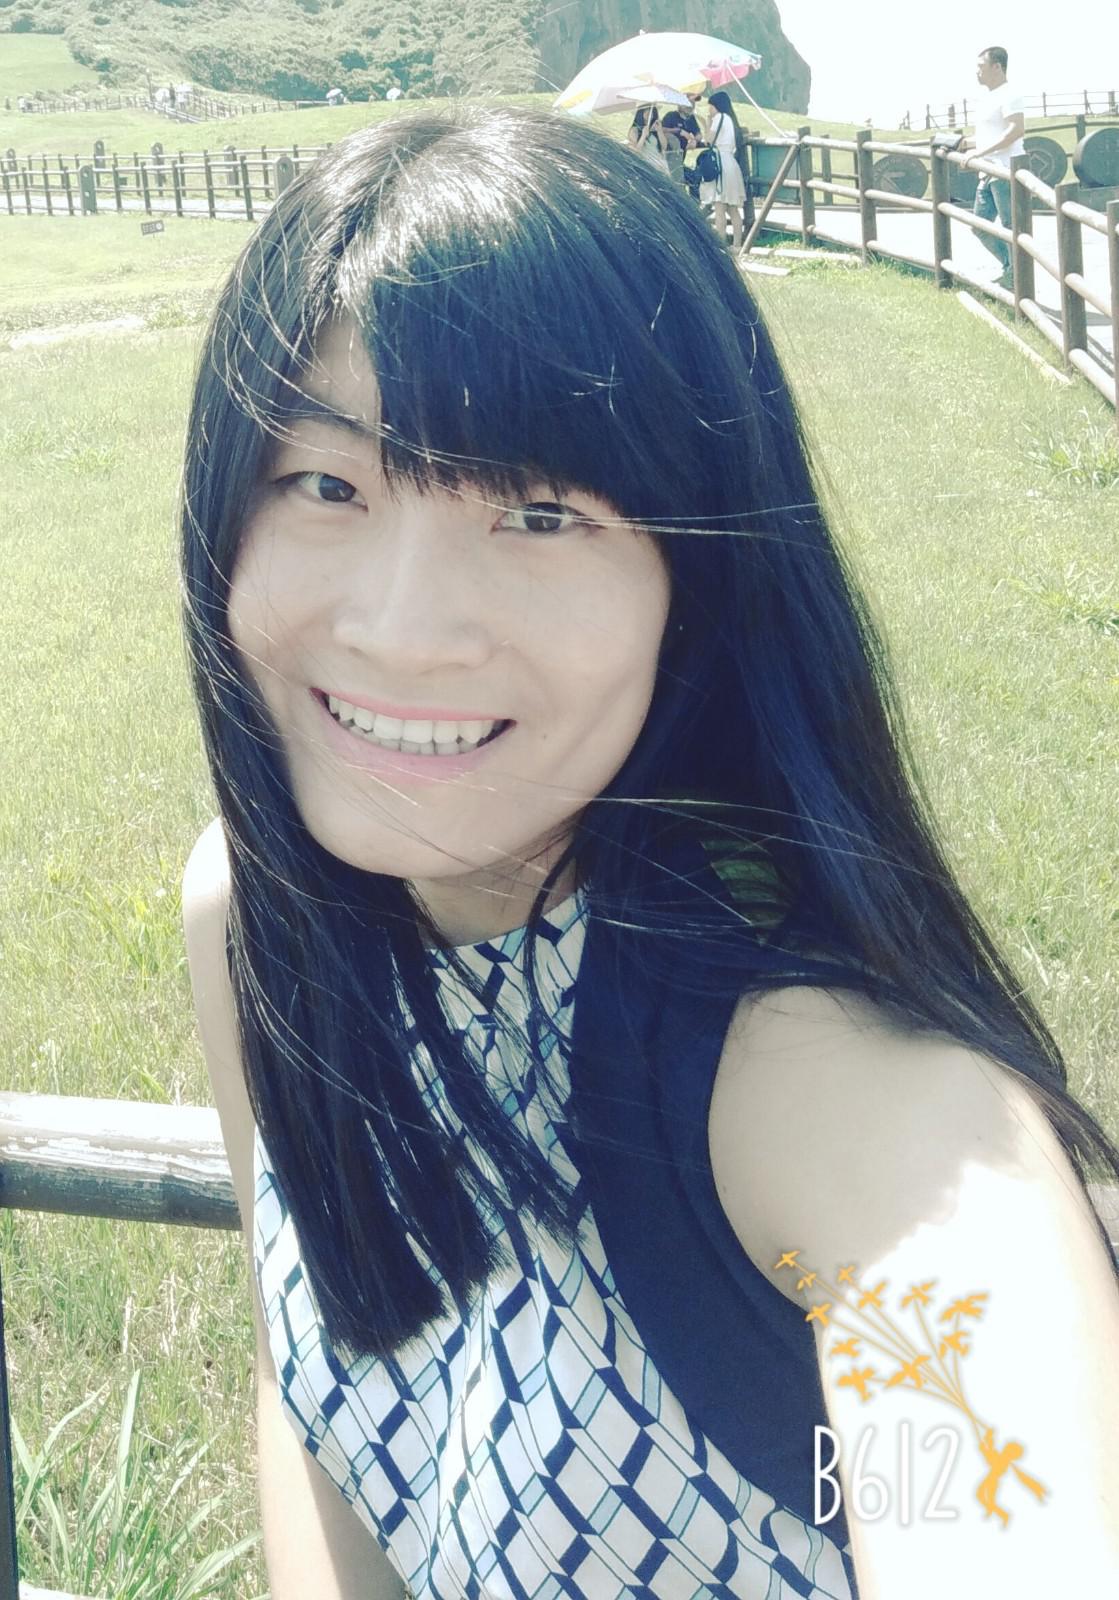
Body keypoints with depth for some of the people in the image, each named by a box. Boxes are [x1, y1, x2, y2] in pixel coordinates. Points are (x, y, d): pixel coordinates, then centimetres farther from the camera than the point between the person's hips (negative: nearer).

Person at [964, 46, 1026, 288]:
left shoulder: (1008, 96, -11)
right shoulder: (989, 98, 18)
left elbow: (1016, 130, -24)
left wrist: (979, 153, -25)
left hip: (1005, 172, -10)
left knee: (1011, 227, -5)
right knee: (980, 227, 12)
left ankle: (1016, 277, 2)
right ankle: (1009, 267, 23)